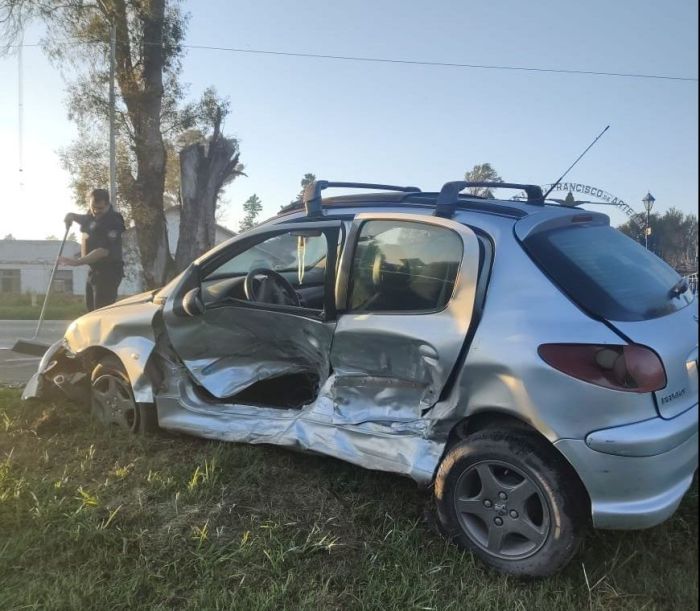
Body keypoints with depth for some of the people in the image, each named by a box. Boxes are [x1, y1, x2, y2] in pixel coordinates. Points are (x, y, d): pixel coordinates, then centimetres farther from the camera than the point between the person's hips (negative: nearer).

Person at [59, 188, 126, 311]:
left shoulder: (113, 222, -20)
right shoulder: (92, 216, 8)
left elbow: (103, 251, -28)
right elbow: (85, 220, 34)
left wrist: (76, 262, -32)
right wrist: (72, 216, 11)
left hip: (108, 273, -10)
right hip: (94, 271, 10)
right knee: (91, 308, 15)